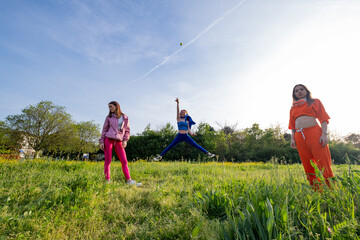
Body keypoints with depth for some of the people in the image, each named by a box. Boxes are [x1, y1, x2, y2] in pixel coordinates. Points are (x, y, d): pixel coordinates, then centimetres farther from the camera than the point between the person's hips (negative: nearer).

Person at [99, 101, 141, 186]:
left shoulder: (125, 117, 9)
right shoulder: (109, 117, 10)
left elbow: (127, 130, 10)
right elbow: (104, 130, 11)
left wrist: (125, 140, -3)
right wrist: (101, 141, 3)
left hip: (118, 141, 0)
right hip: (109, 139, 0)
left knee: (124, 161, -4)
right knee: (108, 161, 0)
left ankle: (129, 180, -3)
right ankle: (107, 180, 9)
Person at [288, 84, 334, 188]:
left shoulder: (315, 102, 13)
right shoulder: (293, 108, 21)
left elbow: (323, 119, 4)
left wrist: (324, 134, -10)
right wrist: (292, 138, 6)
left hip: (314, 133, -3)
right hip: (299, 137, 3)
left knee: (324, 165, -8)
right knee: (308, 167, 3)